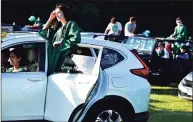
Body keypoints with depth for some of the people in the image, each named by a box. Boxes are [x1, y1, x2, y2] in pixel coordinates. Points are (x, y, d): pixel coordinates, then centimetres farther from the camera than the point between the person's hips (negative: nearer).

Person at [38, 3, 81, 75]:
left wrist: (60, 42, -10)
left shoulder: (72, 24, 2)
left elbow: (76, 39, -14)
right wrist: (50, 19, 19)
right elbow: (43, 33, 24)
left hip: (64, 58, -7)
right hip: (54, 59, 7)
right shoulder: (58, 27, 23)